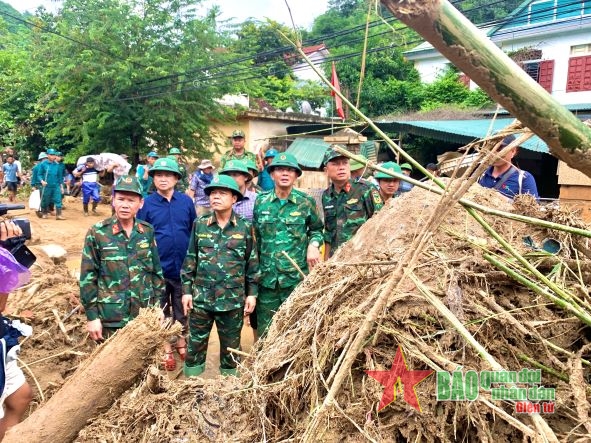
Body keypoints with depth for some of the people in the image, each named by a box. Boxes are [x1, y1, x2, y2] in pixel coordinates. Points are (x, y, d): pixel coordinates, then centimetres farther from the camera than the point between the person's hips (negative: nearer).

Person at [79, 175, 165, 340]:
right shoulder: (97, 233, -8)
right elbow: (88, 277, -6)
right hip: (110, 318, -3)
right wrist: (92, 316, -8)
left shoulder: (147, 231, 1)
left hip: (144, 316, 3)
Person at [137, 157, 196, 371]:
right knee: (161, 311, 13)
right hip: (158, 267, -1)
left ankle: (181, 343, 36)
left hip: (183, 266, 1)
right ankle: (166, 350, 29)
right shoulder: (146, 204, -5)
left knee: (183, 308, 16)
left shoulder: (186, 201, -2)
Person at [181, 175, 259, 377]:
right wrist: (187, 290, 2)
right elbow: (190, 260, 6)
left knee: (231, 346, 12)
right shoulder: (199, 225, 2)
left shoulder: (245, 227, -2)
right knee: (195, 343, 11)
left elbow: (252, 263, 2)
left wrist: (252, 293, 0)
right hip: (201, 296, 1)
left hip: (233, 299, -1)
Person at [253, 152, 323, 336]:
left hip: (297, 276, -2)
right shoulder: (260, 202, 4)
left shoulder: (306, 202, -1)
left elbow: (316, 229, 14)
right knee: (265, 328, 12)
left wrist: (313, 245, -7)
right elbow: (254, 236, 12)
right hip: (266, 276, 2)